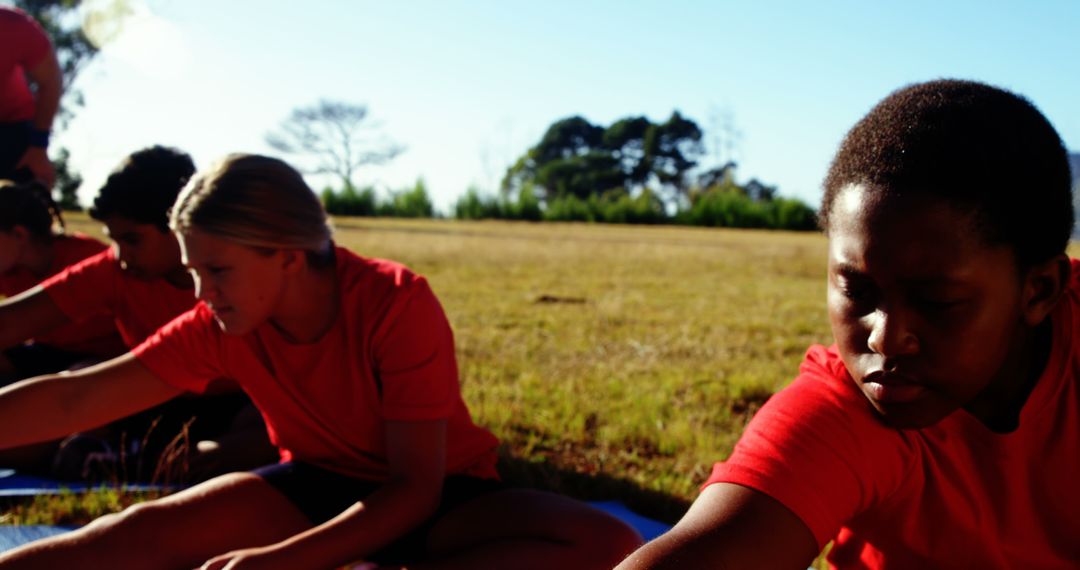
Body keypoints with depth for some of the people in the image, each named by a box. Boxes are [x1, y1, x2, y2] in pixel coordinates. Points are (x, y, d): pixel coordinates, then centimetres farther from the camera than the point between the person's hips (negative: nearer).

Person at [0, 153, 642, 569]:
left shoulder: (398, 305, -27)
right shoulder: (225, 328, -12)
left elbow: (416, 488, -26)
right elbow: (75, 397, -12)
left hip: (441, 500, -3)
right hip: (318, 487, 4)